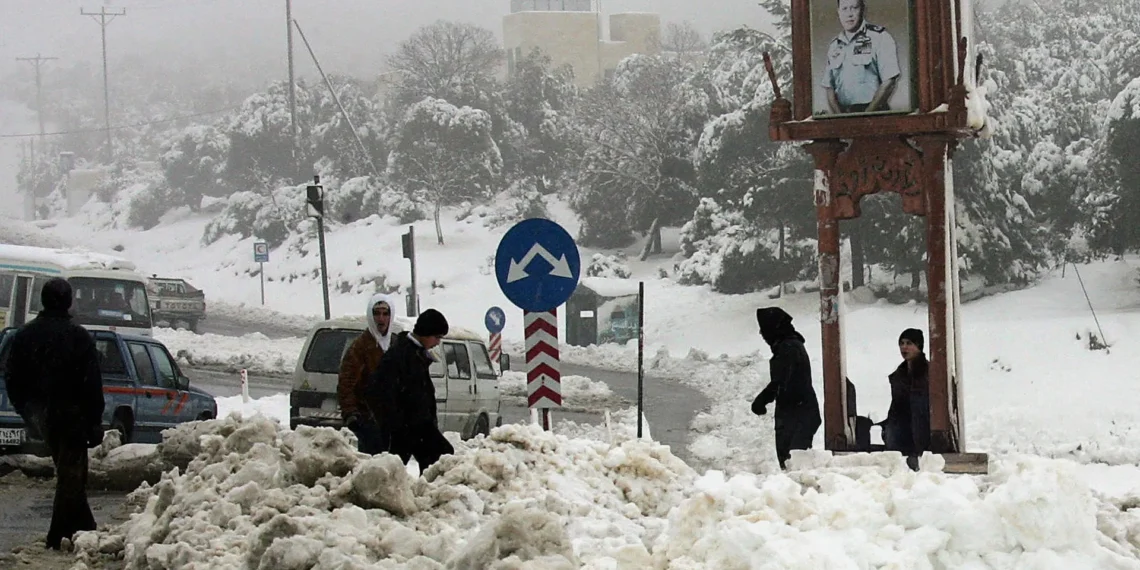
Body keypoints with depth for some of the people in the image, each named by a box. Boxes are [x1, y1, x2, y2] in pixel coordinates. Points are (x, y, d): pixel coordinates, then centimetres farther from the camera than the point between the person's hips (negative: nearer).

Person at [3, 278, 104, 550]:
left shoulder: (24, 335, 1)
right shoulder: (78, 336, -13)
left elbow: (13, 381, 6)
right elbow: (92, 385, -14)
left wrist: (28, 413, 17)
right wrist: (95, 423, -9)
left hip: (41, 417, 5)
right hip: (71, 416, -5)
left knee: (68, 472, 18)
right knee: (70, 475, 1)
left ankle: (84, 527, 21)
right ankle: (59, 535, -3)